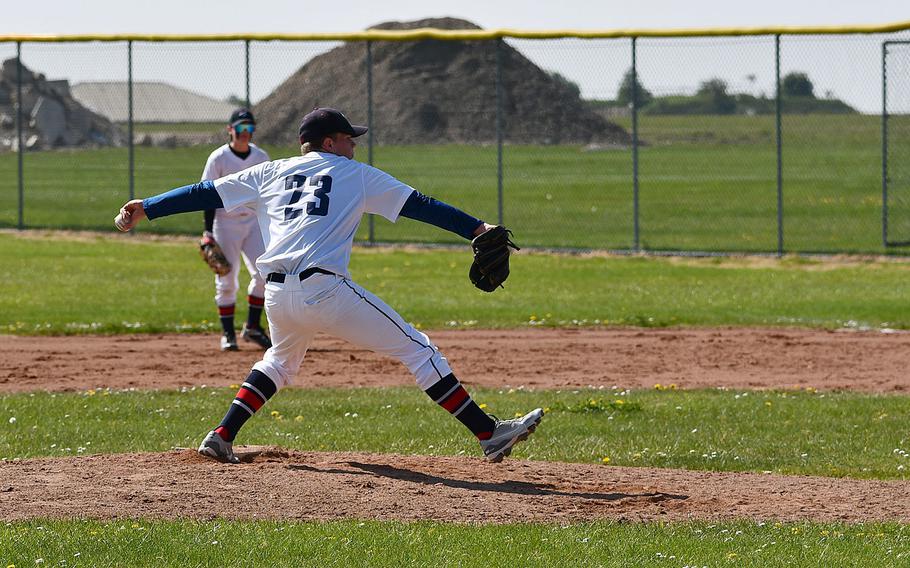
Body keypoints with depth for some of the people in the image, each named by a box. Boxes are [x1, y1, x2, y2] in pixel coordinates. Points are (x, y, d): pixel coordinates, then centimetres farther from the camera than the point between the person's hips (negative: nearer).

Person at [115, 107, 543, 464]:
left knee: (280, 362, 35)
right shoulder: (356, 174, 13)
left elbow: (203, 193, 18)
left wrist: (146, 208, 23)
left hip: (275, 296, 5)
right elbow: (418, 204, 7)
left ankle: (222, 437, 25)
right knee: (416, 349, -1)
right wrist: (475, 228, 5)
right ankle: (489, 434, -8)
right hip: (324, 289, -5)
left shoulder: (270, 174, 21)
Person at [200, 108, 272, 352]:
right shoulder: (218, 158, -7)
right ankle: (227, 332, 7)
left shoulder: (261, 157, 5)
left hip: (253, 221, 3)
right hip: (225, 222, -3)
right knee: (226, 280, -3)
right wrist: (208, 233, -12)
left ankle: (253, 327, 5)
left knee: (263, 273, -8)